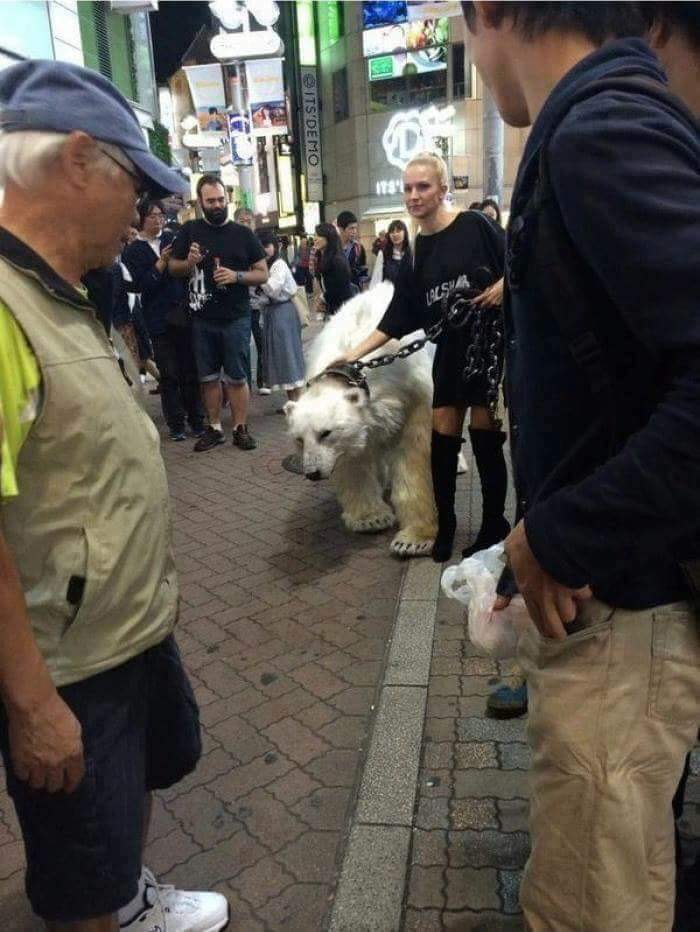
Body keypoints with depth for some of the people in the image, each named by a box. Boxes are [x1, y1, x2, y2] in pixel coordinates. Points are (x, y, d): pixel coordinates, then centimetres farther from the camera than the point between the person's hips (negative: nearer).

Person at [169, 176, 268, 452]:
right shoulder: (189, 230, 5)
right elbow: (173, 268, 11)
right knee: (208, 377, 9)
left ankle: (240, 428, 11)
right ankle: (214, 428, 20)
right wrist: (189, 262, -11)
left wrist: (236, 276, -16)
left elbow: (263, 273, 2)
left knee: (237, 376, 2)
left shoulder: (242, 233, 2)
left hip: (236, 319, -2)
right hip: (202, 320, 2)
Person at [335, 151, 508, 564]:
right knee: (443, 443, 5)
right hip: (449, 352, 5)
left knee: (486, 441, 1)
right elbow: (399, 319, 7)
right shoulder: (418, 252, 9)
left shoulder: (474, 225, -5)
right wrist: (355, 354, 2)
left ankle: (494, 528, 17)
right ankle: (444, 525, 21)